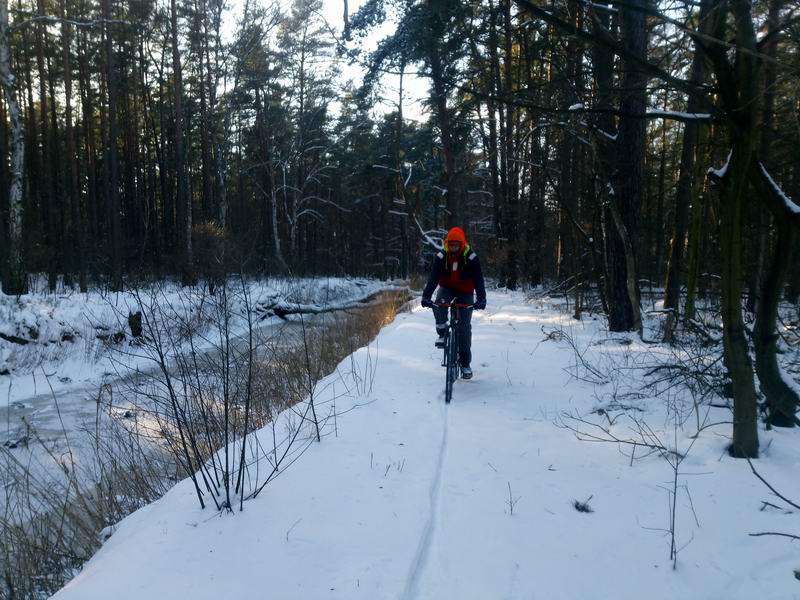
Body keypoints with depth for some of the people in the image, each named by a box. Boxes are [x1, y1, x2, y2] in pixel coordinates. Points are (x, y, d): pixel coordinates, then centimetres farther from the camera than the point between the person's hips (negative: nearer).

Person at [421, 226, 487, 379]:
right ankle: (442, 332, -9)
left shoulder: (471, 257, -21)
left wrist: (481, 298, -39)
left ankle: (465, 362, 6)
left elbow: (478, 279, -25)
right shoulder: (441, 256, -17)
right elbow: (433, 277, -23)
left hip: (465, 292, -1)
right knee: (439, 305, -34)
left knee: (465, 326, -4)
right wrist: (426, 295, -36)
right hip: (447, 288, 1)